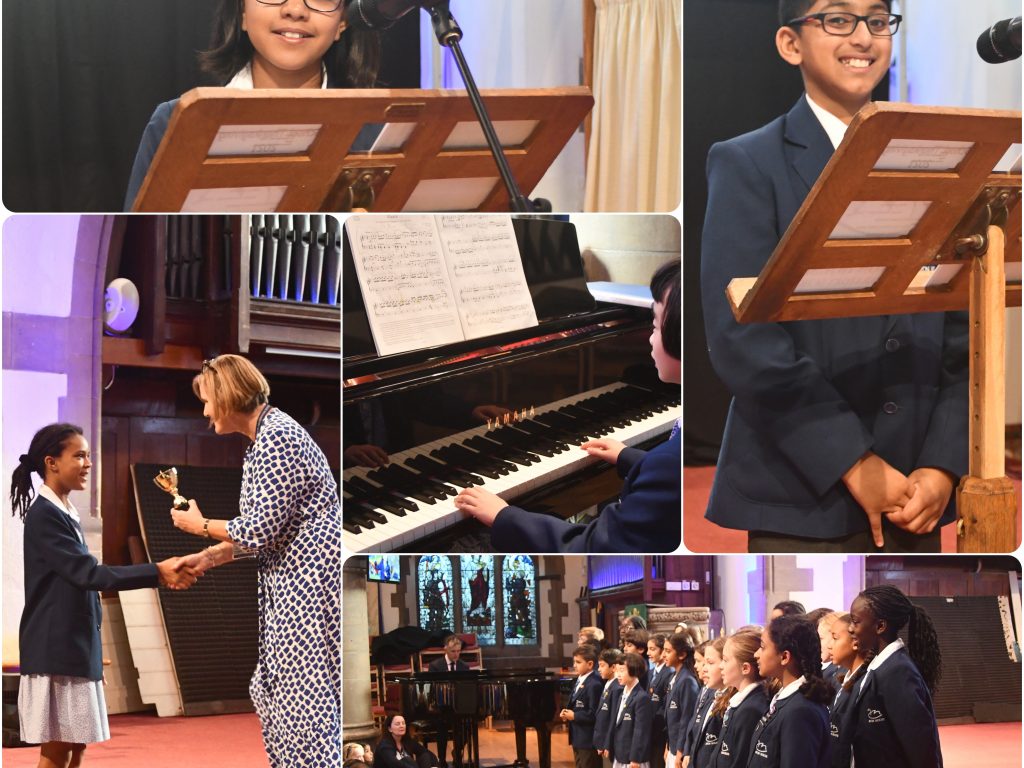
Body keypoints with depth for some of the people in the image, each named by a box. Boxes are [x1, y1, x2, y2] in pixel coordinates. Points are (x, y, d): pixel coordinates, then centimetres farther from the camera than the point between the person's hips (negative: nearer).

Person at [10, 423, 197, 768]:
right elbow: (88, 573, -21)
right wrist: (157, 573, -24)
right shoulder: (44, 515, -14)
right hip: (55, 651, -9)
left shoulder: (66, 514, 15)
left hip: (78, 649, 9)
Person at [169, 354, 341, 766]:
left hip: (308, 578, -11)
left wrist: (201, 526, -3)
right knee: (275, 687, 14)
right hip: (291, 581, 11)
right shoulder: (262, 438, 15)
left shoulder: (277, 437, -16)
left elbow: (261, 529, -18)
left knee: (305, 694, -7)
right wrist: (207, 558, 15)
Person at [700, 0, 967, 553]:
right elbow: (742, 340, -10)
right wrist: (854, 464, -13)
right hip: (802, 501, -4)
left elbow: (962, 333, 9)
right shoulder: (749, 166, 0)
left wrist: (942, 466, -5)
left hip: (916, 499, 4)